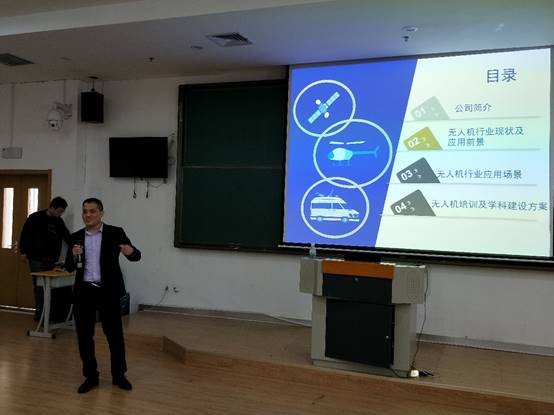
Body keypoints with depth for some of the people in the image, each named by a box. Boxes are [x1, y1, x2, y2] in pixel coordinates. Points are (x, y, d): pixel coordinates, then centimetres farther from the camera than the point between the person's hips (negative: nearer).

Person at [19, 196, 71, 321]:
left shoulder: (59, 221, 10)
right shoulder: (35, 218, -6)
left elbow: (67, 237, 13)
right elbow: (25, 235, -5)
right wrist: (24, 251, -8)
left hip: (50, 260, 5)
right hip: (36, 259, -5)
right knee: (39, 286, -4)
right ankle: (40, 314, 1)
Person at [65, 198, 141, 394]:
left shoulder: (115, 233, -3)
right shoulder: (76, 237, 7)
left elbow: (136, 256, -9)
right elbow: (69, 267, 6)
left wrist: (131, 251, -33)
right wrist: (74, 255, -16)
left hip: (108, 291, -3)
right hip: (84, 291, 3)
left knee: (115, 334, 4)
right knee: (84, 335, 7)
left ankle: (119, 375, 20)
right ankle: (90, 376, 22)